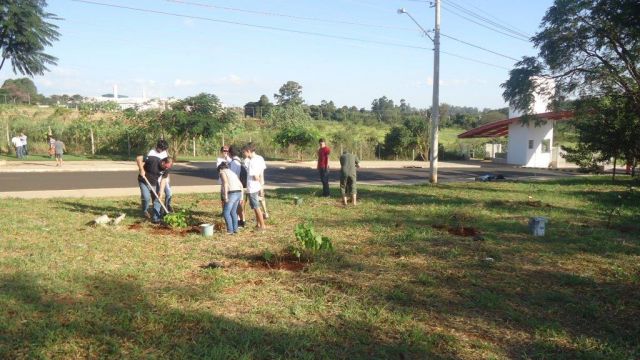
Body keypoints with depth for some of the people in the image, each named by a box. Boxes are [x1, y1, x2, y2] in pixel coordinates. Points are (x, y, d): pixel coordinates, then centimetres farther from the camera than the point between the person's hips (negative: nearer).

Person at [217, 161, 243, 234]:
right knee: (233, 212, 20)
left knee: (226, 213, 3)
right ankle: (235, 229, 23)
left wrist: (225, 196, -19)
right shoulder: (232, 173, 24)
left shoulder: (222, 172, 1)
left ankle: (230, 230, 4)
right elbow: (240, 185, 18)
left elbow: (225, 183, -16)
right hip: (238, 193, 8)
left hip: (231, 194, -8)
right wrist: (241, 196, 20)